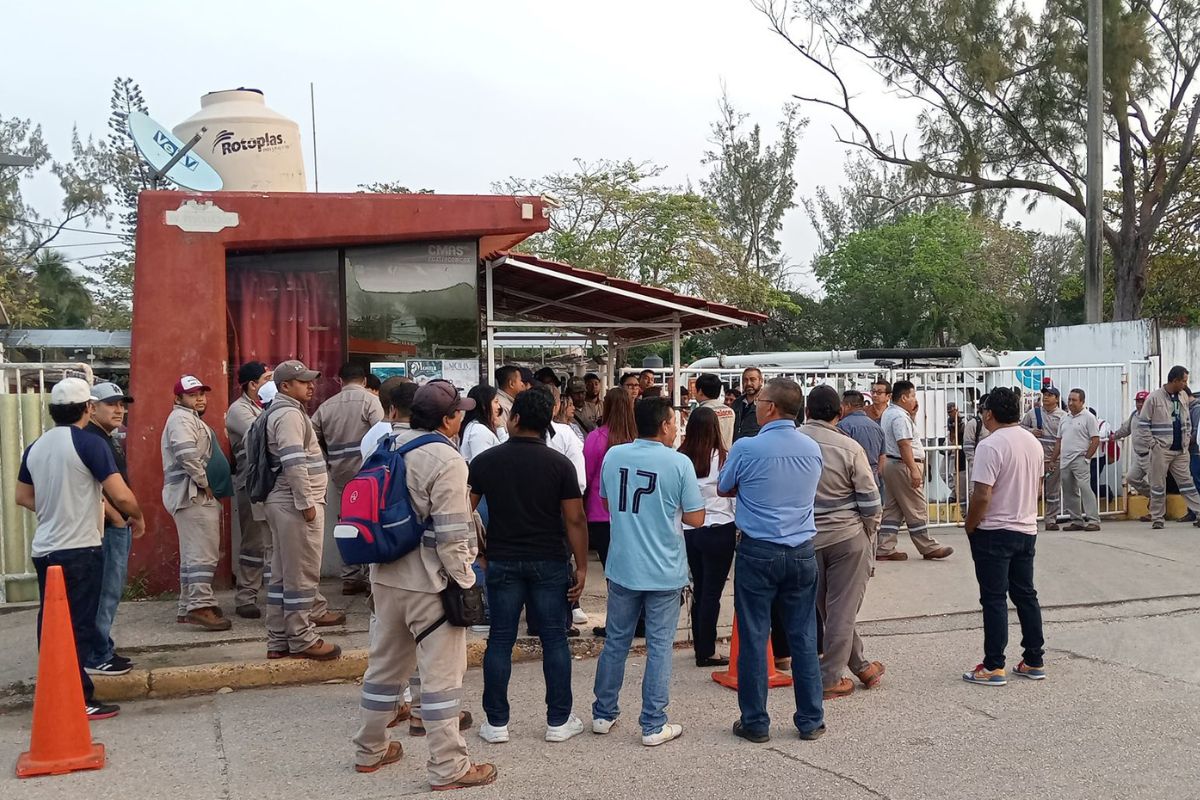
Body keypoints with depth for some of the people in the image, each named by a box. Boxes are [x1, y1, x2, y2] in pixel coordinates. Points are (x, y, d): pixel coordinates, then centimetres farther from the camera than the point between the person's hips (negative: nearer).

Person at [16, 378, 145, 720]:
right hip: (80, 550, -7)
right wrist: (138, 519, 0)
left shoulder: (35, 447, 8)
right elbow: (121, 496, -18)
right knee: (79, 627, -1)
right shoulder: (90, 444, -13)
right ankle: (79, 701, 2)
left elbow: (23, 497, 20)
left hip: (43, 550, 7)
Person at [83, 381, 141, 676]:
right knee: (105, 593, -6)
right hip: (107, 528, -10)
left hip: (118, 527, 10)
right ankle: (97, 658, 0)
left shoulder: (108, 439, 17)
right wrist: (117, 519, -18)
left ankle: (103, 650, 22)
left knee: (111, 591, 14)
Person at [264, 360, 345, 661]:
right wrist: (307, 503, -22)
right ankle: (301, 640, 3)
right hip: (295, 504, -11)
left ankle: (279, 641, 19)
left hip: (285, 503, 11)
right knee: (301, 573, -4)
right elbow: (294, 462, -23)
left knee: (284, 573, 13)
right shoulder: (289, 414, -13)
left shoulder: (282, 411, 20)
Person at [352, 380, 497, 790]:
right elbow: (451, 536, -20)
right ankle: (448, 768, 9)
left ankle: (370, 749, 33)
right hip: (430, 583, -8)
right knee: (441, 675, 1)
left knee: (384, 664, 20)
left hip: (386, 576, 8)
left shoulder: (390, 446, 6)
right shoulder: (447, 461, -18)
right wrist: (465, 583, -9)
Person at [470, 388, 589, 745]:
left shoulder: (485, 461, -3)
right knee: (554, 638, 8)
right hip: (550, 562, -1)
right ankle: (559, 721, 14)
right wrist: (582, 567, -2)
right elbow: (575, 520, -10)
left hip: (502, 561, 1)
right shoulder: (560, 464, -8)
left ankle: (496, 723, 14)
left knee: (500, 640, 8)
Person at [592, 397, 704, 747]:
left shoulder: (613, 456, -2)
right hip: (664, 572, -4)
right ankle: (653, 725, 12)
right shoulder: (679, 463, -14)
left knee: (616, 642, 16)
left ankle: (604, 714, 26)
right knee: (659, 647, 6)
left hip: (622, 568, 4)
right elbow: (696, 519, -9)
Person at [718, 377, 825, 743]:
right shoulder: (813, 449, 1)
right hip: (802, 552, 4)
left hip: (758, 552, -4)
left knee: (753, 639, 5)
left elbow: (724, 489, 4)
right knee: (803, 638, 10)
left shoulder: (746, 448, -12)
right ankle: (811, 720, 18)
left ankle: (755, 723, 12)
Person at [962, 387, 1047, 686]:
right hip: (1027, 530, 8)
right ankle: (1034, 661, 20)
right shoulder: (1034, 443, 7)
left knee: (994, 599, -2)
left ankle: (993, 667, 2)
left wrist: (970, 527, -9)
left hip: (994, 532, -8)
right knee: (1026, 595, 14)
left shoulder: (990, 446, -19)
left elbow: (982, 496, -22)